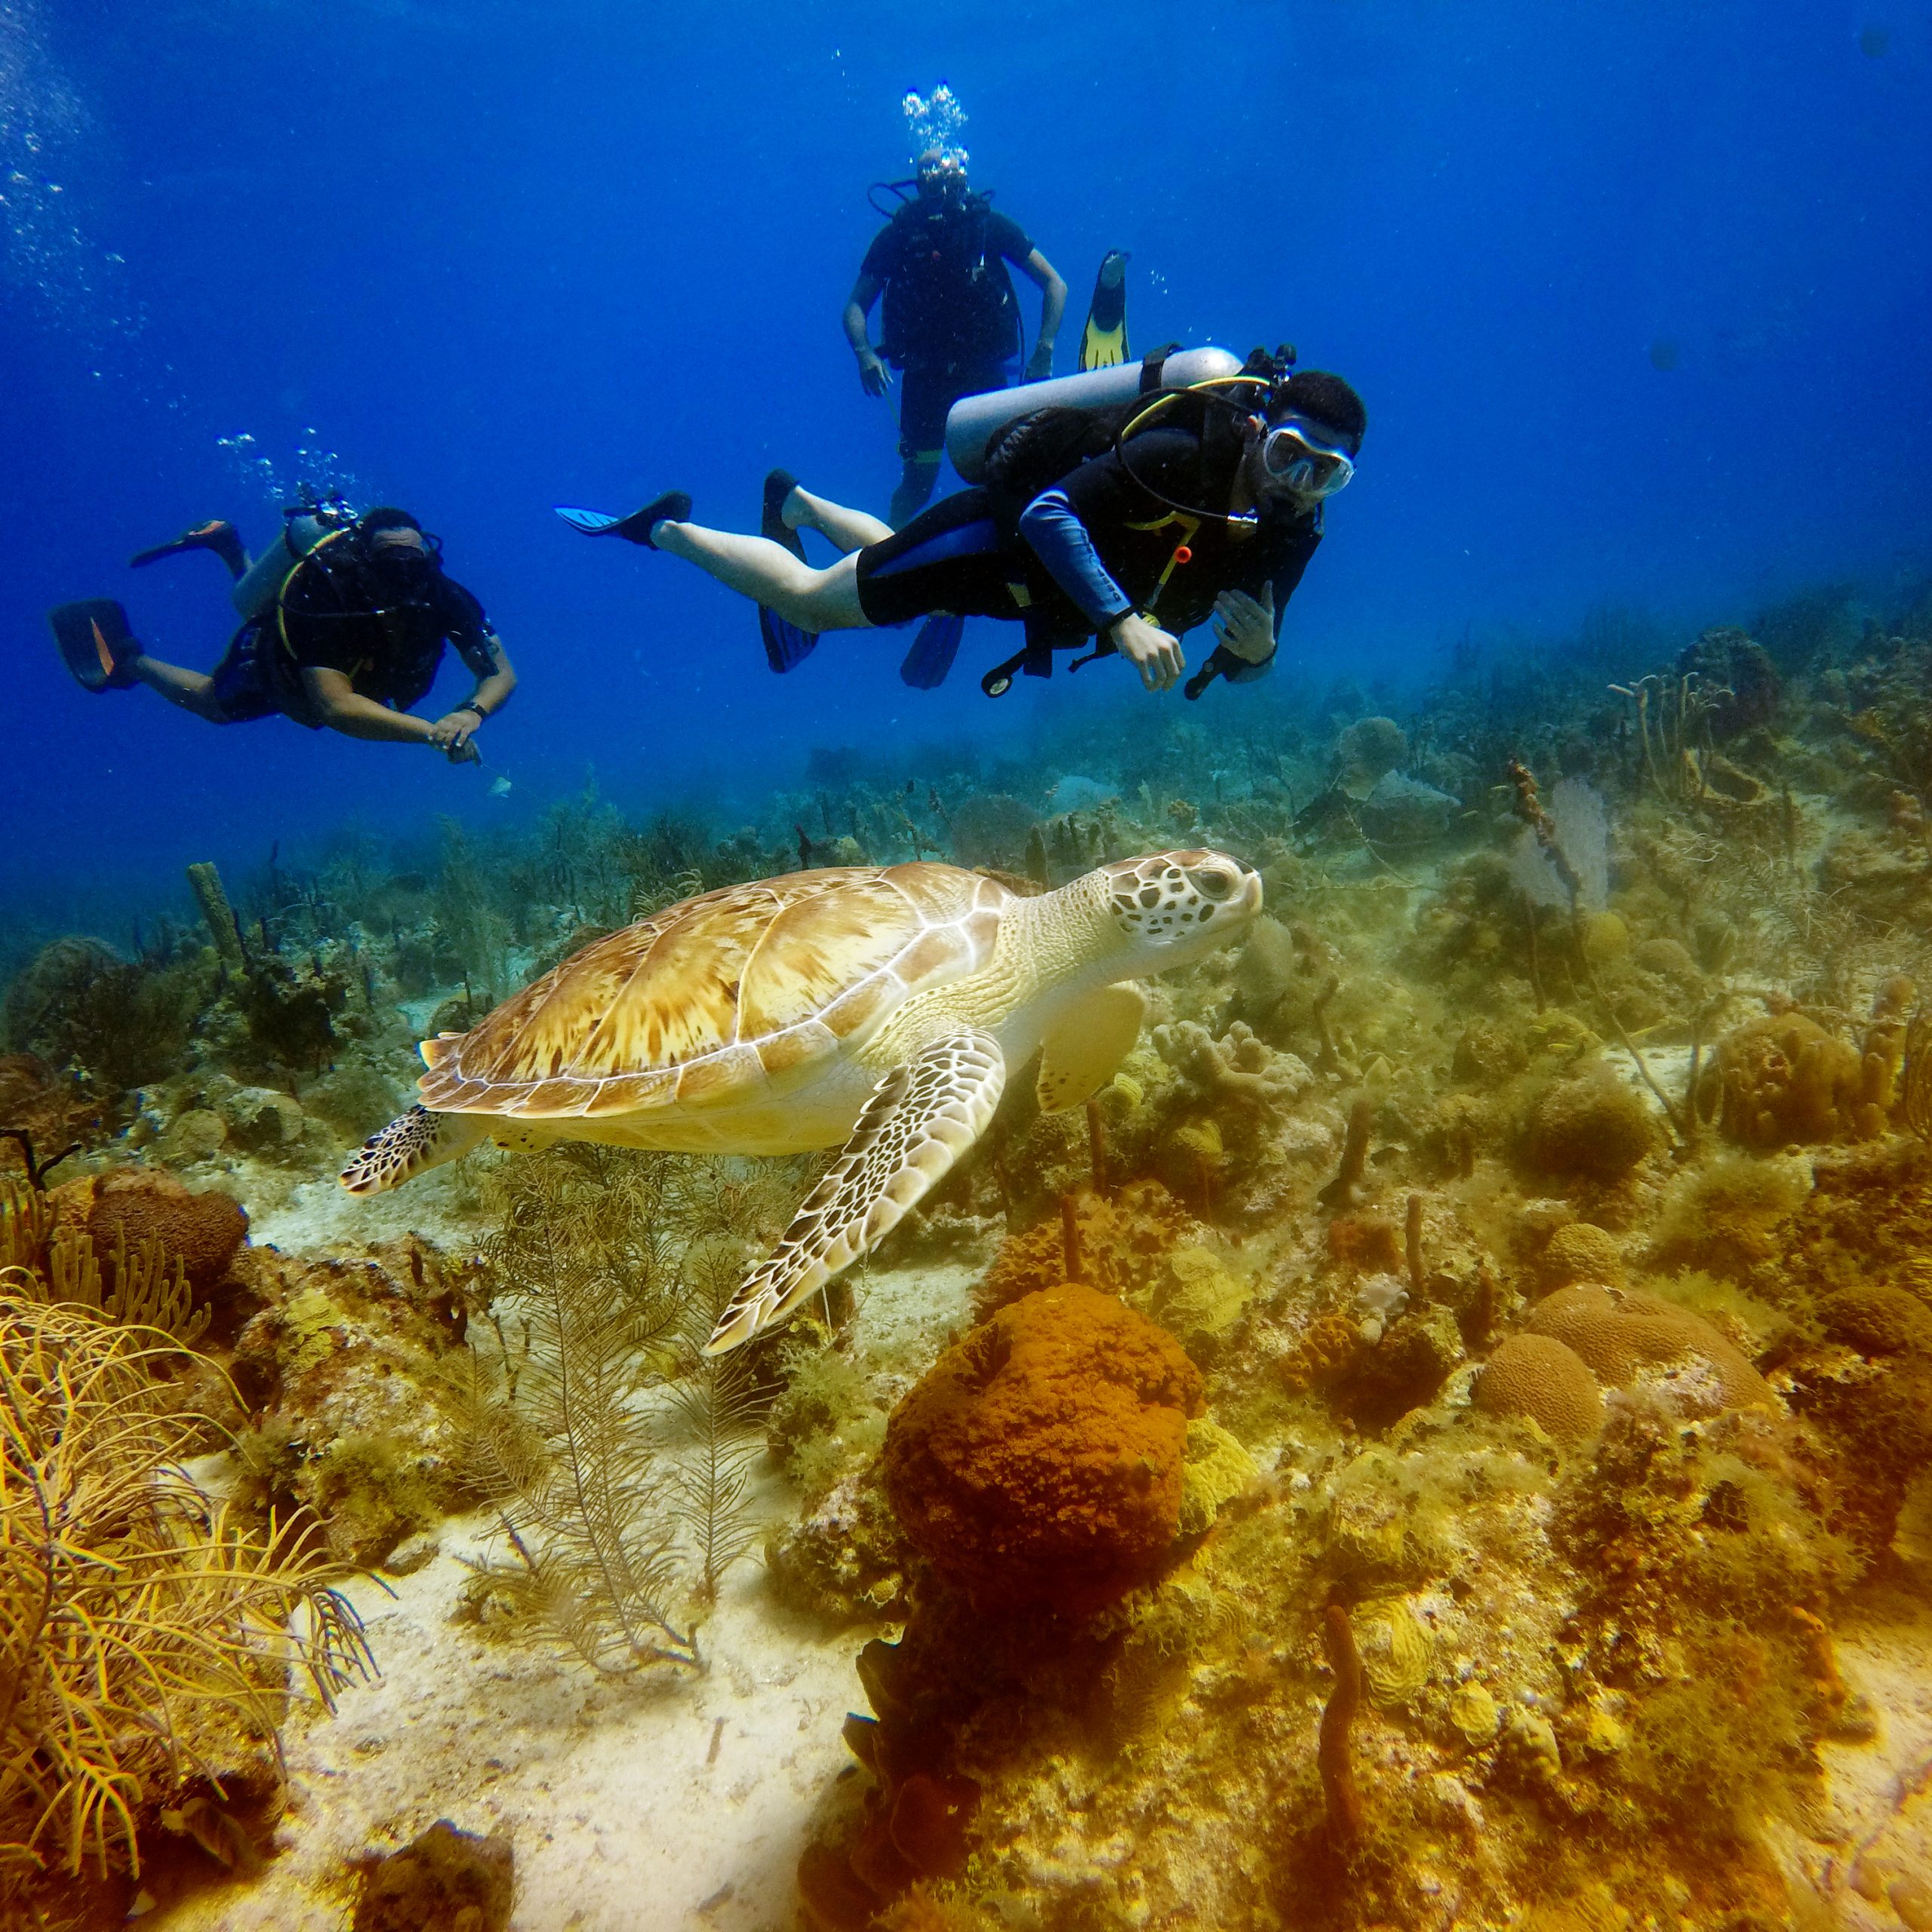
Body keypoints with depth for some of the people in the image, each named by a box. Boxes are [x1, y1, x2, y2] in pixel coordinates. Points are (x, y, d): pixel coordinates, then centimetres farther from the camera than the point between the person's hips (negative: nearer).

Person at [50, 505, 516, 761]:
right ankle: (127, 659, 44)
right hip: (276, 670, -5)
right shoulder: (322, 592, -47)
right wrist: (432, 732, -69)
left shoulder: (440, 595, -36)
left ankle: (232, 551, 50)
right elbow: (335, 707, -57)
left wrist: (470, 713, -58)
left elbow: (502, 674, -36)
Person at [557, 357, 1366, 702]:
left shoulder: (1290, 531, -12)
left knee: (891, 557, 33)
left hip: (1036, 581, 7)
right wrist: (1123, 620, -52)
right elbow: (1050, 510, -41)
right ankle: (661, 527, 27)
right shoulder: (1181, 452, -35)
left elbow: (1237, 663, -5)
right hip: (1000, 530, -7)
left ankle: (799, 502, 62)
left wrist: (1254, 650, -30)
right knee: (807, 599, 5)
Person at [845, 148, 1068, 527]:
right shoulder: (899, 233, -3)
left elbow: (1054, 285, -1)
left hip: (985, 371, 1)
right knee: (917, 484, -2)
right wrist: (864, 353, -20)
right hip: (925, 374, -1)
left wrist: (1044, 349, -14)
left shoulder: (988, 225, -3)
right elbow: (856, 304, 1)